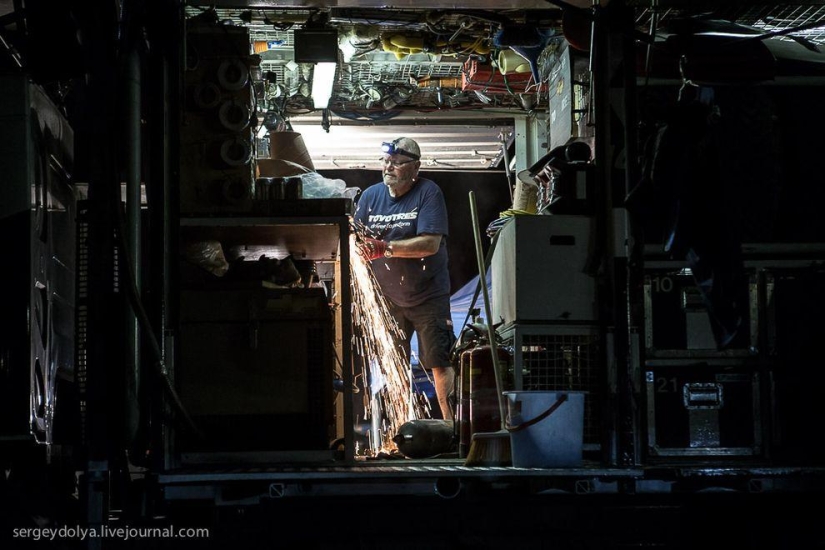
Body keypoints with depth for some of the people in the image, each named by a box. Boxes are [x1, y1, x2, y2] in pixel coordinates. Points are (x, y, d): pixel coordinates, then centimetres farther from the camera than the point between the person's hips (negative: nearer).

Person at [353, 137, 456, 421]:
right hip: (386, 297, 4)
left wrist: (385, 247, -28)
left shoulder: (428, 192, -11)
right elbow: (356, 242, 2)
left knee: (439, 362, -2)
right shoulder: (371, 195, 3)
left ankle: (450, 422, 5)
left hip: (427, 296, -4)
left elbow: (430, 243, -22)